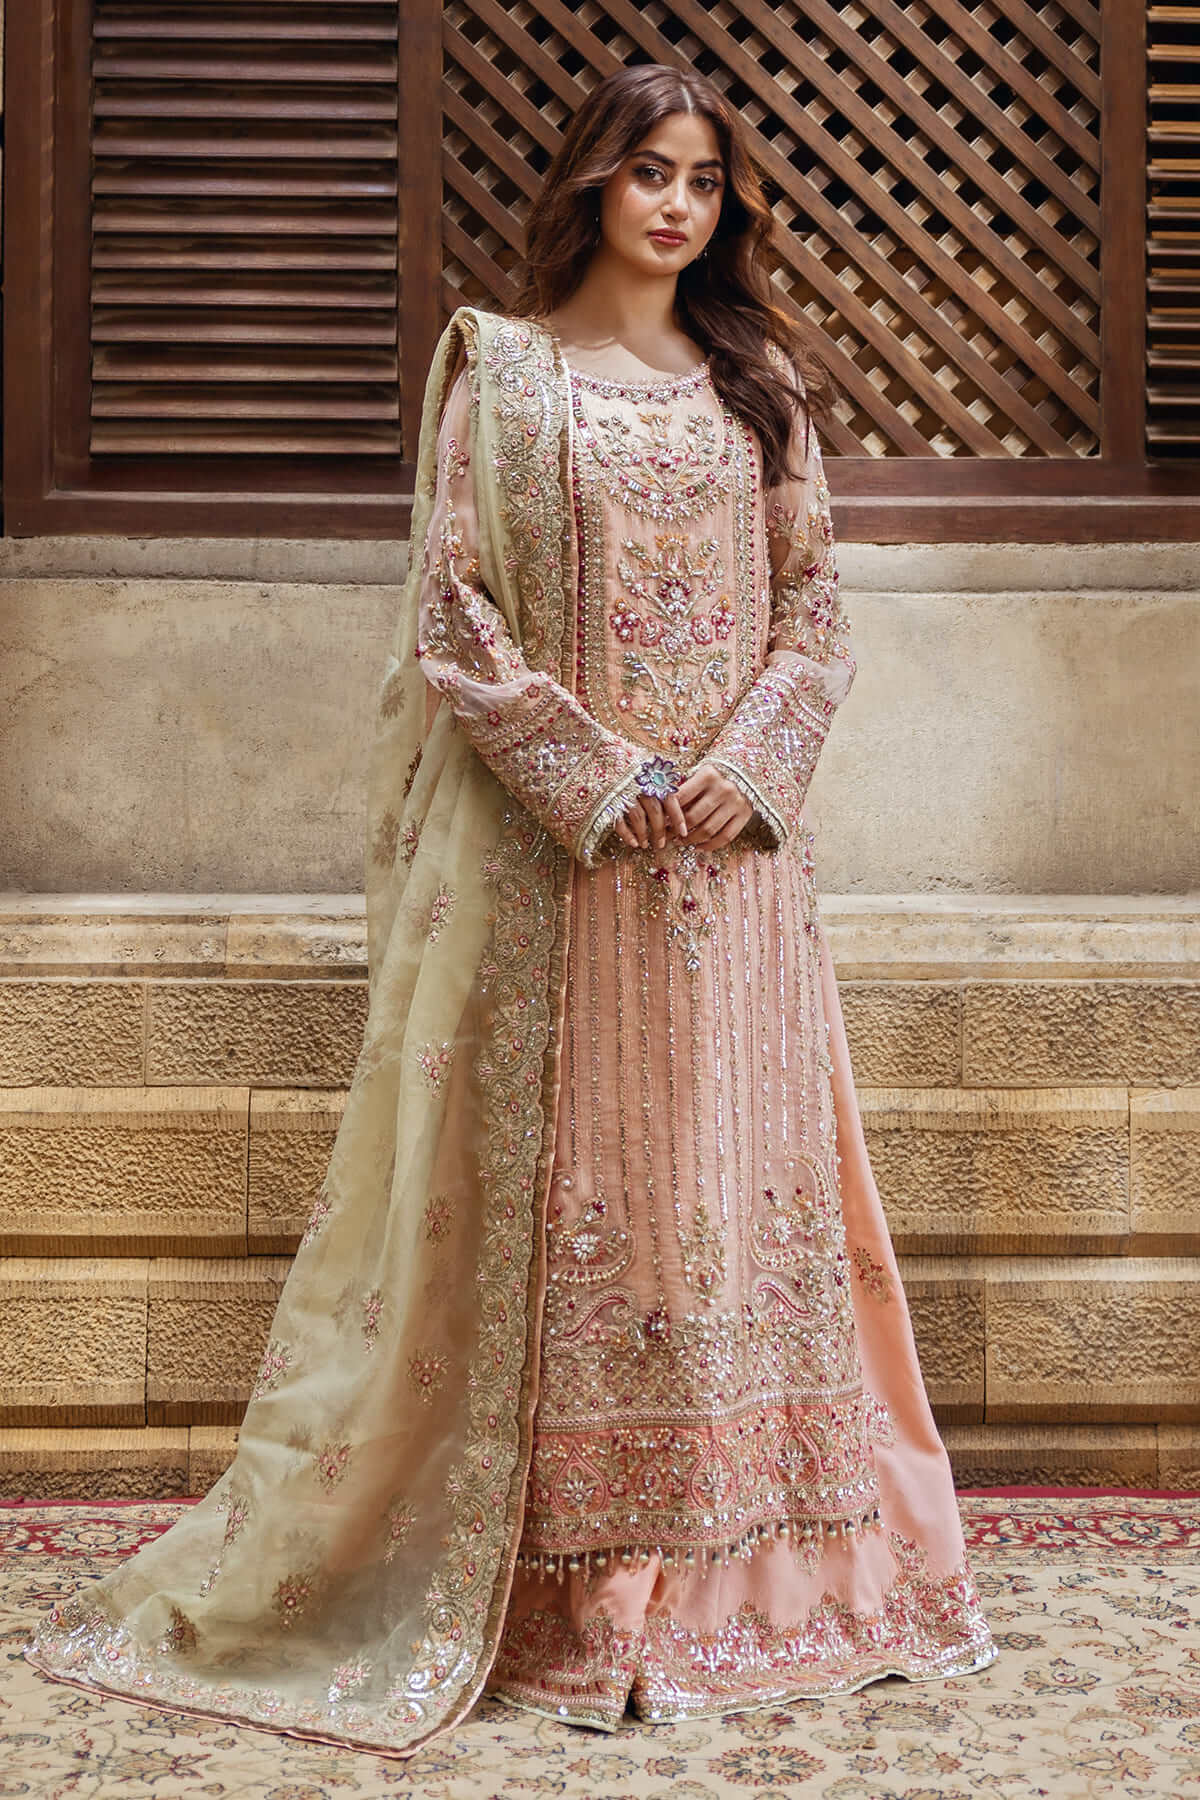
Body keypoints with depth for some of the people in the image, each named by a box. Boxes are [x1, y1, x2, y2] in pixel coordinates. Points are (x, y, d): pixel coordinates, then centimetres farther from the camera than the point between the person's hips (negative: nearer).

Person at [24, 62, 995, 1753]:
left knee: (738, 1170, 6)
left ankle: (735, 1567, 17)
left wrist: (744, 765, -8)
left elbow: (817, 606, 9)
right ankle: (569, 1595, 9)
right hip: (555, 848, -3)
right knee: (562, 1186, -1)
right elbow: (453, 611, -5)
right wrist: (603, 782, -13)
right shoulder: (501, 364, 2)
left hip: (733, 851, 4)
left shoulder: (757, 383, 12)